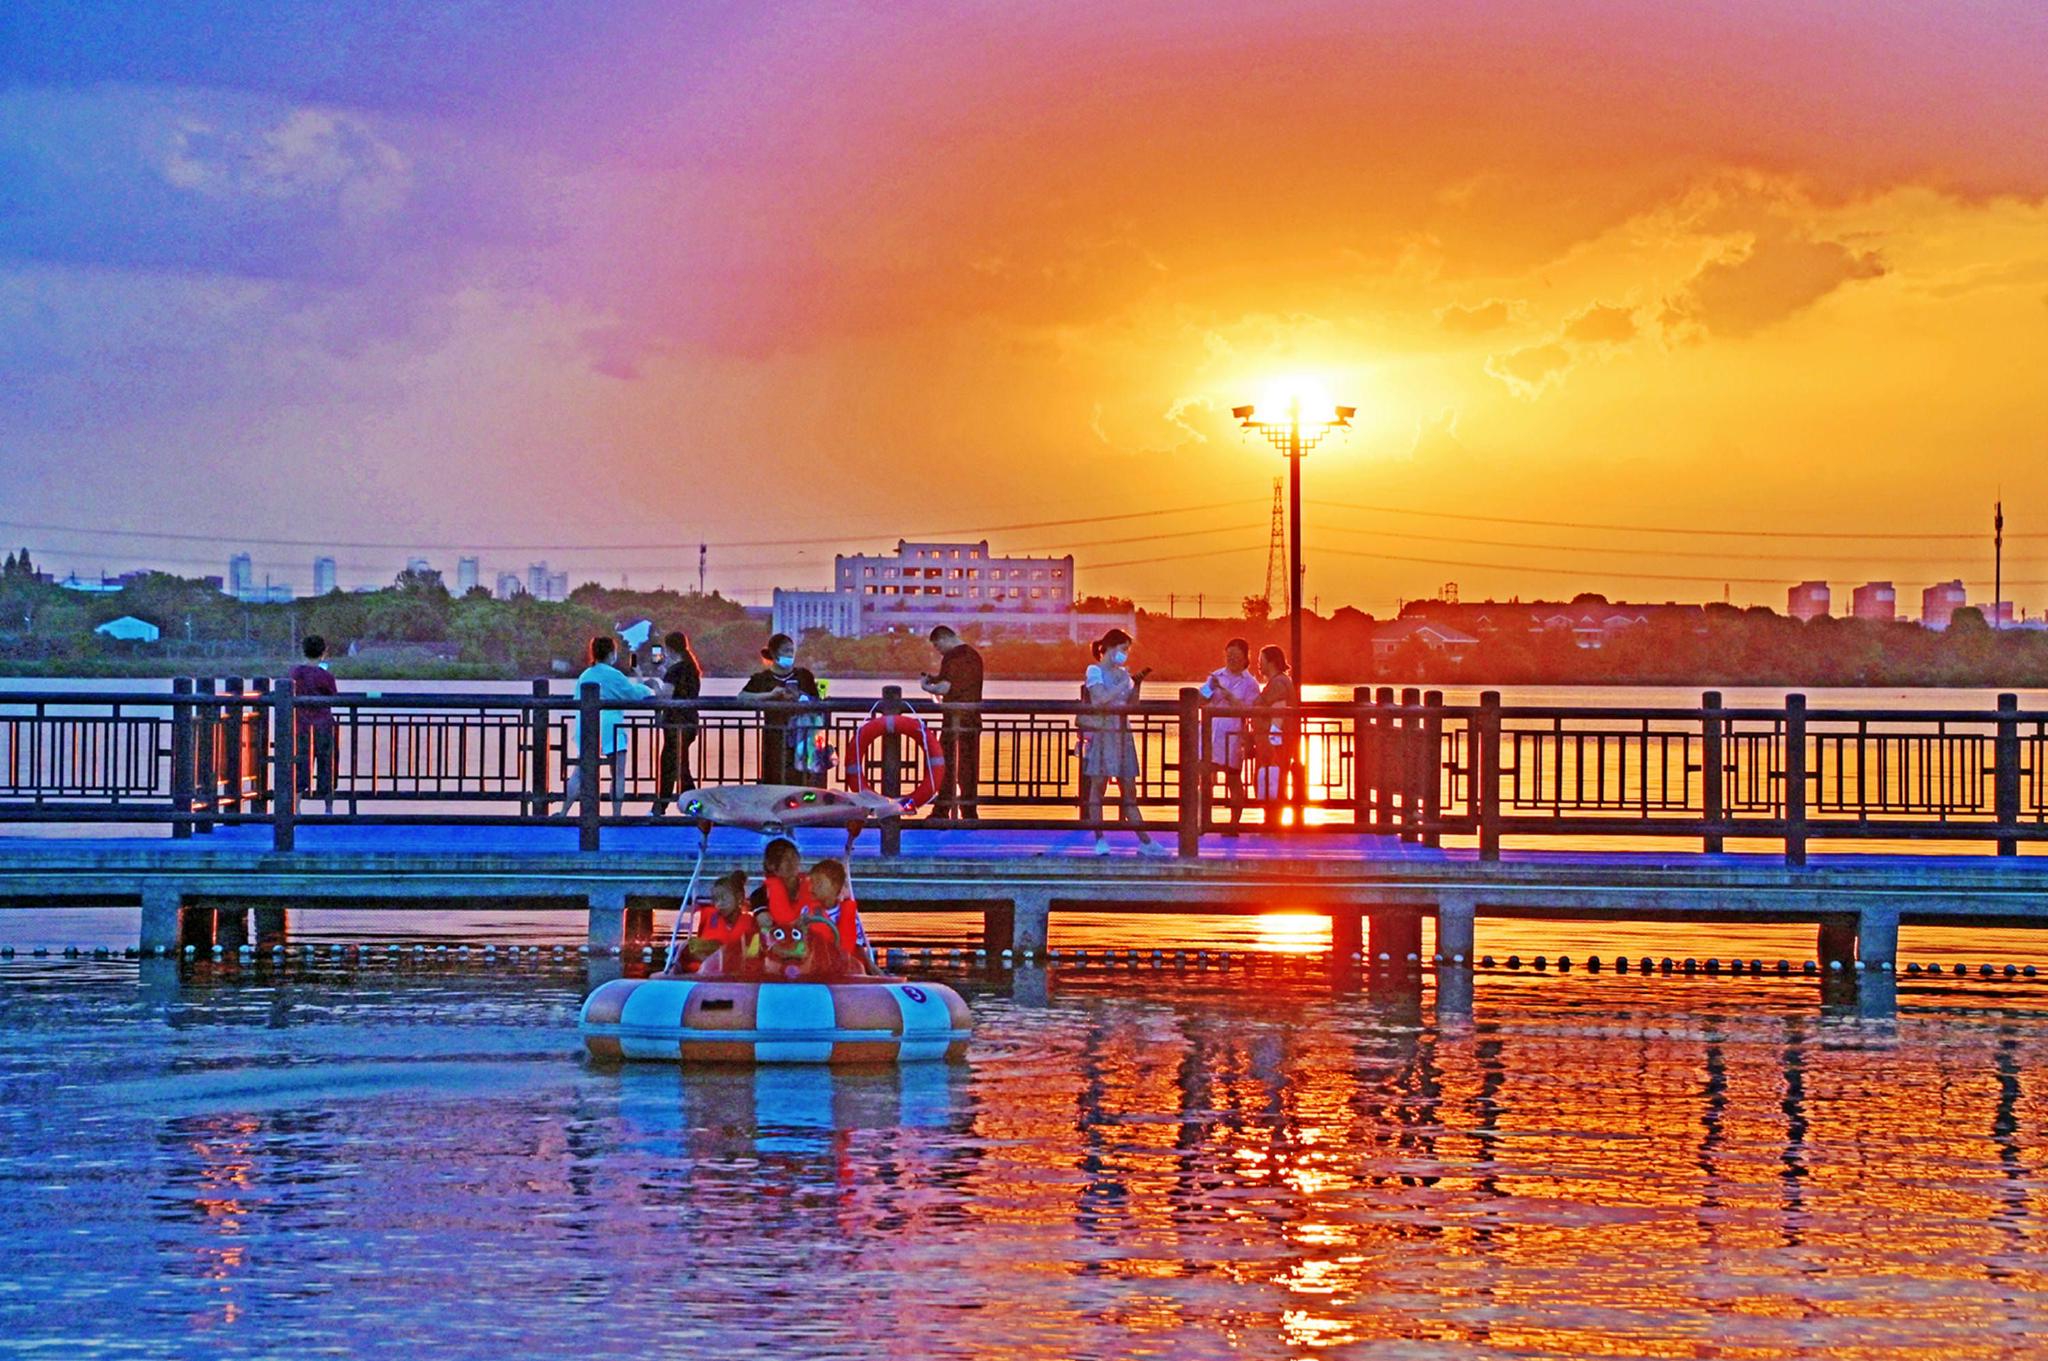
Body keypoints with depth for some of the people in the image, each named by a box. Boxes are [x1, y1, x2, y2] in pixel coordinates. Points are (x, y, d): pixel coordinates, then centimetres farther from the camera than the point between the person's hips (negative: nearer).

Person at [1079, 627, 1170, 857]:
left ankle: (1145, 841, 2)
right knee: (1098, 785, -3)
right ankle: (1100, 839, 2)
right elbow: (1101, 699, -16)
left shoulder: (1123, 673, 14)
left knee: (1129, 789, 5)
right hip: (1101, 733, -6)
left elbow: (1132, 705, 14)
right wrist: (1124, 684, -13)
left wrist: (1137, 685, 0)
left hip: (1122, 734, 6)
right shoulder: (1095, 671, -2)